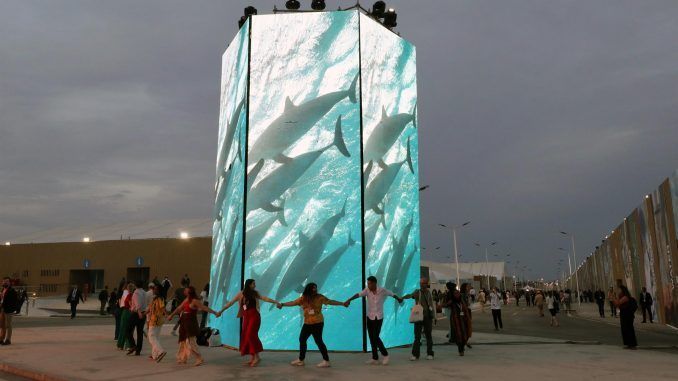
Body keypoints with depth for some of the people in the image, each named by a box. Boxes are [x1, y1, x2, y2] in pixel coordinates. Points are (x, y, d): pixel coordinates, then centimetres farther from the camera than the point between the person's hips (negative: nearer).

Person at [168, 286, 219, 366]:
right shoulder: (186, 299, 10)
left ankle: (200, 359, -4)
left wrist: (215, 313, -29)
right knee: (183, 341, 17)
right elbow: (179, 308, 21)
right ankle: (182, 358, 31)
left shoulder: (195, 301, -16)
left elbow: (204, 308, -22)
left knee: (190, 342, -9)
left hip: (191, 323, -9)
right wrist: (172, 315, 27)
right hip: (185, 323, 9)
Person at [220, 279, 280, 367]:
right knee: (246, 336, 2)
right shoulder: (241, 294, 5)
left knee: (251, 335, -13)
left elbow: (264, 298, -2)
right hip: (246, 317, 3)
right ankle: (252, 358, 9)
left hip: (254, 316, -3)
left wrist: (275, 302, -12)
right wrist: (221, 311, 7)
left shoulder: (255, 293, 4)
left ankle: (257, 357, -8)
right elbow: (231, 303, 7)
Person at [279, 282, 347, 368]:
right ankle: (301, 360, 28)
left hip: (317, 323, -6)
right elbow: (293, 302, 5)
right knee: (302, 339, 13)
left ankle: (326, 361, 1)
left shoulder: (320, 297, -6)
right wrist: (282, 304, -2)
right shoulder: (303, 298, 4)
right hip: (307, 323, 6)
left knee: (318, 341, -8)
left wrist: (342, 303, -9)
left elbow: (330, 302, -5)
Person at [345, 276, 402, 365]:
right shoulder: (367, 290, -10)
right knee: (372, 338, 6)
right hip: (369, 317, 3)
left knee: (376, 337, -11)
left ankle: (385, 355, 9)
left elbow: (392, 294, 6)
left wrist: (399, 299, 25)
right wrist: (349, 300, -42)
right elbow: (358, 294, -26)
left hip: (379, 317, -3)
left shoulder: (383, 291, -12)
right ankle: (375, 358, 17)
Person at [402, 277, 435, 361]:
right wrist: (402, 298, -39)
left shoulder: (429, 293, 6)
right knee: (417, 336, -2)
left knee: (428, 336, 8)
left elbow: (432, 305, 12)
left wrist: (433, 316, 11)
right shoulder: (417, 292, -2)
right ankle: (415, 355, 2)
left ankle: (429, 354, 18)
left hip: (428, 317, 2)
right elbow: (410, 295, -20)